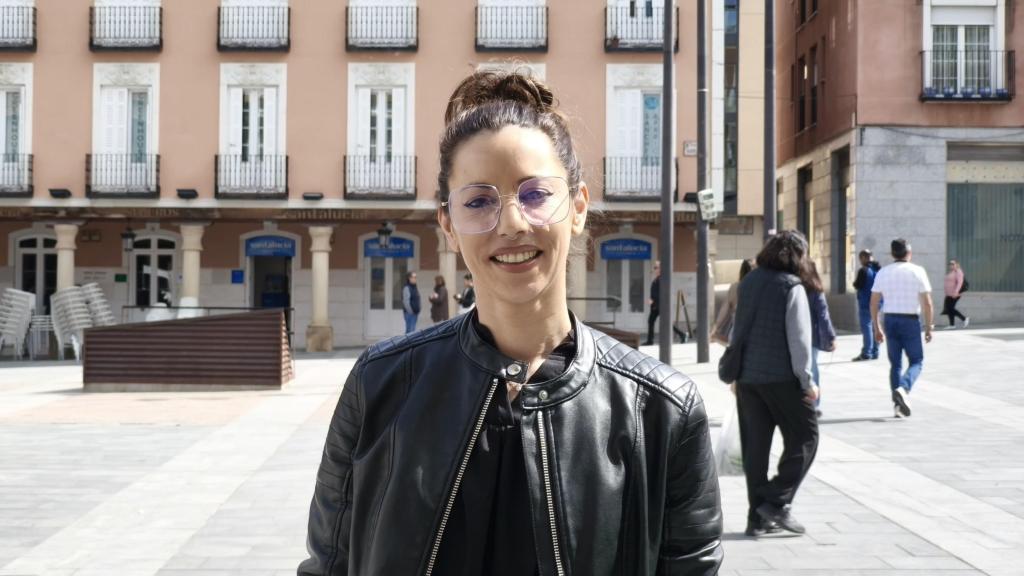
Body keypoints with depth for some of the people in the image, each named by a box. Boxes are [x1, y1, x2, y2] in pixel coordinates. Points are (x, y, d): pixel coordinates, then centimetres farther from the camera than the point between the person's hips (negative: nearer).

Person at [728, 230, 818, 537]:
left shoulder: (749, 282, 11)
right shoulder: (791, 287, -9)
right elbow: (799, 338, -13)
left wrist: (736, 372, 20)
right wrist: (806, 380, -8)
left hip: (747, 377, 6)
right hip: (781, 377, -6)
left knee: (755, 446, 10)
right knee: (803, 437, 8)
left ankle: (757, 516, 13)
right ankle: (777, 502, -1)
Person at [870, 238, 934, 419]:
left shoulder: (883, 272, 4)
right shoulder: (918, 272, -4)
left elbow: (874, 302, 3)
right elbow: (927, 303, -7)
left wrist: (877, 328, 11)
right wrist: (929, 327, 1)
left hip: (890, 320, 3)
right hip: (910, 321, -3)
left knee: (895, 363, 12)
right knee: (916, 361, 8)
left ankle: (897, 404, 10)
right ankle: (903, 389, -18)